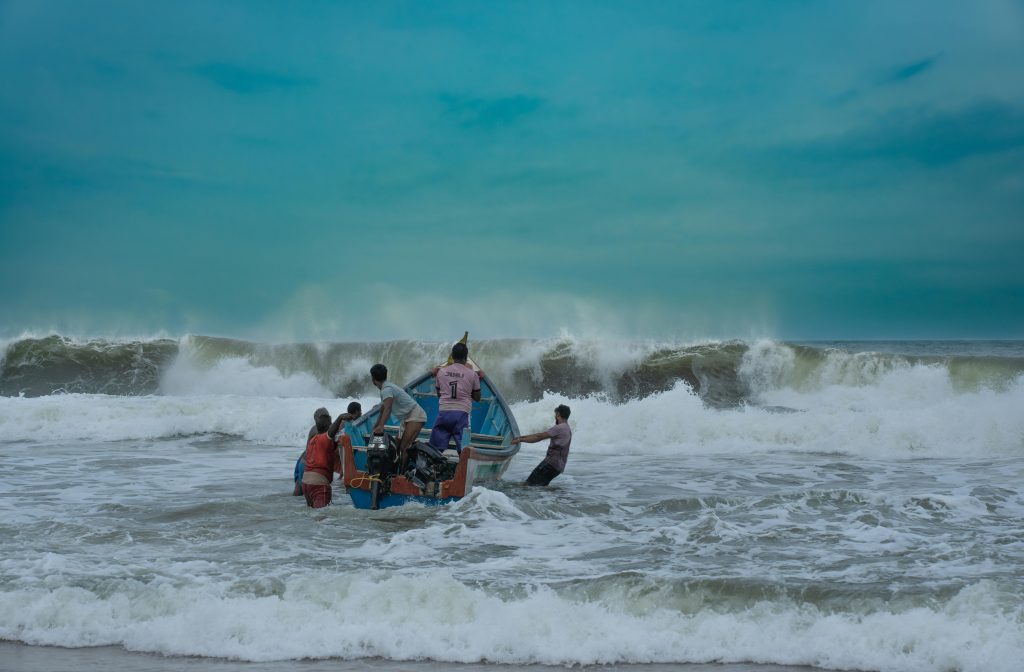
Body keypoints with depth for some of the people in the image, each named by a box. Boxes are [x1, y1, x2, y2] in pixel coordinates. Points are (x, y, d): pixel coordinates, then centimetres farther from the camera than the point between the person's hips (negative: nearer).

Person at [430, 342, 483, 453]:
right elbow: (477, 398, 12)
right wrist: (478, 380, 25)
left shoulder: (441, 371, 8)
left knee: (436, 448, 5)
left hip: (443, 412, 2)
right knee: (463, 448, -2)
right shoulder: (472, 374, 3)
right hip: (462, 413, -2)